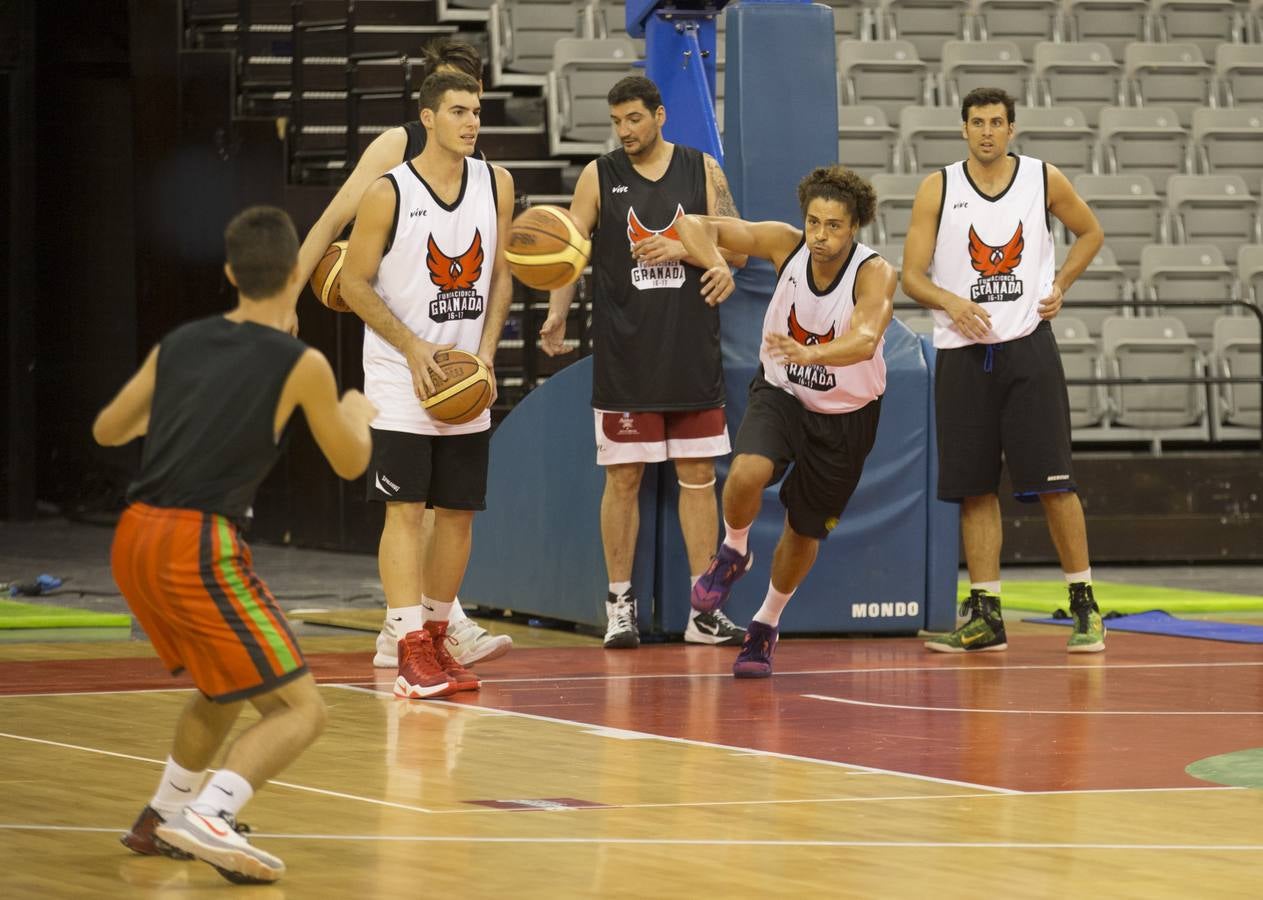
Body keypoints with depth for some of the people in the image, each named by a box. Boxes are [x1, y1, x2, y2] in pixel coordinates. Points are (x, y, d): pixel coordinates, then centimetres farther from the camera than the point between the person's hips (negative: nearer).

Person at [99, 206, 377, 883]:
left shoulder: (180, 344, 13)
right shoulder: (301, 364, -3)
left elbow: (107, 431, 23)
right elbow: (350, 463, 12)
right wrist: (360, 413, 34)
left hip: (134, 540, 7)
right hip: (197, 546, -7)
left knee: (224, 690, 30)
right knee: (300, 710, -4)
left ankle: (161, 820, 36)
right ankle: (206, 819, -24)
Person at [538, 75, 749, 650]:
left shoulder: (703, 171, 4)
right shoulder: (599, 177, 2)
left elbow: (736, 252, 2)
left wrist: (681, 250, -16)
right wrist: (556, 314, -18)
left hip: (692, 353, 1)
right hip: (624, 358, -1)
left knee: (698, 477, 4)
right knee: (623, 478, 0)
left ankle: (704, 611, 8)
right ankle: (620, 606, 8)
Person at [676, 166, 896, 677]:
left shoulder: (875, 275, -28)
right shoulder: (785, 244, -20)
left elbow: (864, 341, -46)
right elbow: (694, 226, -20)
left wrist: (811, 353, -66)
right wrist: (716, 266, -42)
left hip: (846, 414, -1)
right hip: (780, 392, 1)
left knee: (804, 530, 12)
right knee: (747, 474, -29)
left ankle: (766, 624, 39)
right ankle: (734, 552, 4)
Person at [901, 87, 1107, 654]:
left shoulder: (1045, 180, 2)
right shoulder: (938, 189, 1)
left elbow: (1090, 232, 19)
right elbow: (912, 275, 0)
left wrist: (1060, 286, 5)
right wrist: (951, 302, -19)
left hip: (1027, 346, -1)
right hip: (962, 352, 1)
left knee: (1054, 481, -7)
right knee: (975, 488, 3)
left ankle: (1084, 606, 3)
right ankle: (985, 615, 8)